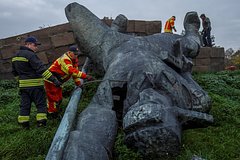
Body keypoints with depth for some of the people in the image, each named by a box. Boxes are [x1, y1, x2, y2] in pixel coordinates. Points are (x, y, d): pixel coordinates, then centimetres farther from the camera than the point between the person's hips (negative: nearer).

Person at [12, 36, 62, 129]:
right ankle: (41, 124, 0)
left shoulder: (15, 56, 14)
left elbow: (15, 72, 22)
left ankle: (24, 125, 14)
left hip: (23, 85, 8)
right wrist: (53, 80, -24)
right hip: (35, 85, -8)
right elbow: (41, 69, -23)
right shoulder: (30, 55, -15)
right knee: (41, 104, 2)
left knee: (24, 104, 12)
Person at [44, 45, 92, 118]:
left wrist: (78, 83, 2)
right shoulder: (64, 59, -28)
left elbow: (75, 71, 10)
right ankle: (52, 114, 6)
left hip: (57, 81, 9)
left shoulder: (74, 60, 3)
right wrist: (85, 76, -49)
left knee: (59, 98, 16)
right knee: (53, 98, -6)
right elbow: (71, 71, -42)